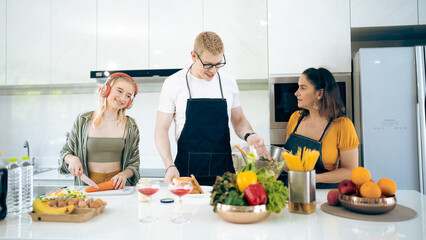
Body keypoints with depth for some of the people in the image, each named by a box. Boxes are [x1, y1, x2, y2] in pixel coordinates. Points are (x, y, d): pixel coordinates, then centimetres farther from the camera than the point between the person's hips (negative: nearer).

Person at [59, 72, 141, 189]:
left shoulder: (130, 126, 5)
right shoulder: (83, 120, 4)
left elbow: (134, 164, 9)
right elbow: (65, 151, 15)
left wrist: (124, 174, -11)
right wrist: (72, 158, -7)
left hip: (117, 186, 0)